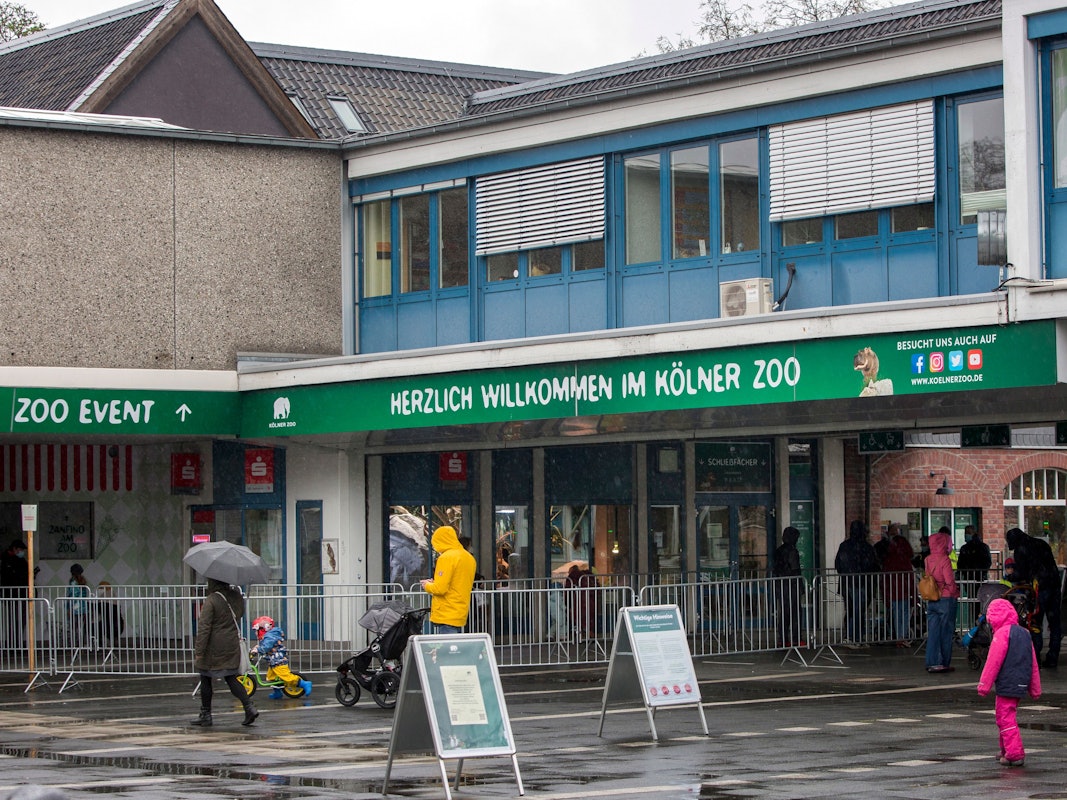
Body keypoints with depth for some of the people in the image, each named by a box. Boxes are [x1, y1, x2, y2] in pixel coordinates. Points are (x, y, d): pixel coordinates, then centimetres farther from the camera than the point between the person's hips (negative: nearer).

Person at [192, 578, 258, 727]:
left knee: (205, 680, 8)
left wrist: (199, 652, -18)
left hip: (213, 648, -6)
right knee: (231, 678, 11)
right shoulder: (235, 596, 1)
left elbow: (204, 628, -20)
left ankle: (205, 715, 14)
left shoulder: (211, 601, -18)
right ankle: (249, 707, -5)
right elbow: (240, 614, 20)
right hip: (232, 645, 6)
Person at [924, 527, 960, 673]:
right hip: (946, 599, -5)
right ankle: (944, 663, 7)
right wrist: (955, 593, 2)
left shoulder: (928, 559, 3)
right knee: (946, 632, 3)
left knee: (932, 632, 7)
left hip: (931, 600, 6)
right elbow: (950, 581, -15)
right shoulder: (944, 560, -16)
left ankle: (932, 662, 5)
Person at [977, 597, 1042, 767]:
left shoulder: (1002, 633, -12)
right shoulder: (1024, 633, 14)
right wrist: (1035, 689, 23)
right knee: (1006, 717, 21)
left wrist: (984, 685, -8)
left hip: (1006, 685, -9)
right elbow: (1034, 664, 18)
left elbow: (993, 662, -14)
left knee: (1006, 718, -6)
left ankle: (1015, 754, -11)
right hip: (1021, 684, 9)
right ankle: (1006, 750, 30)